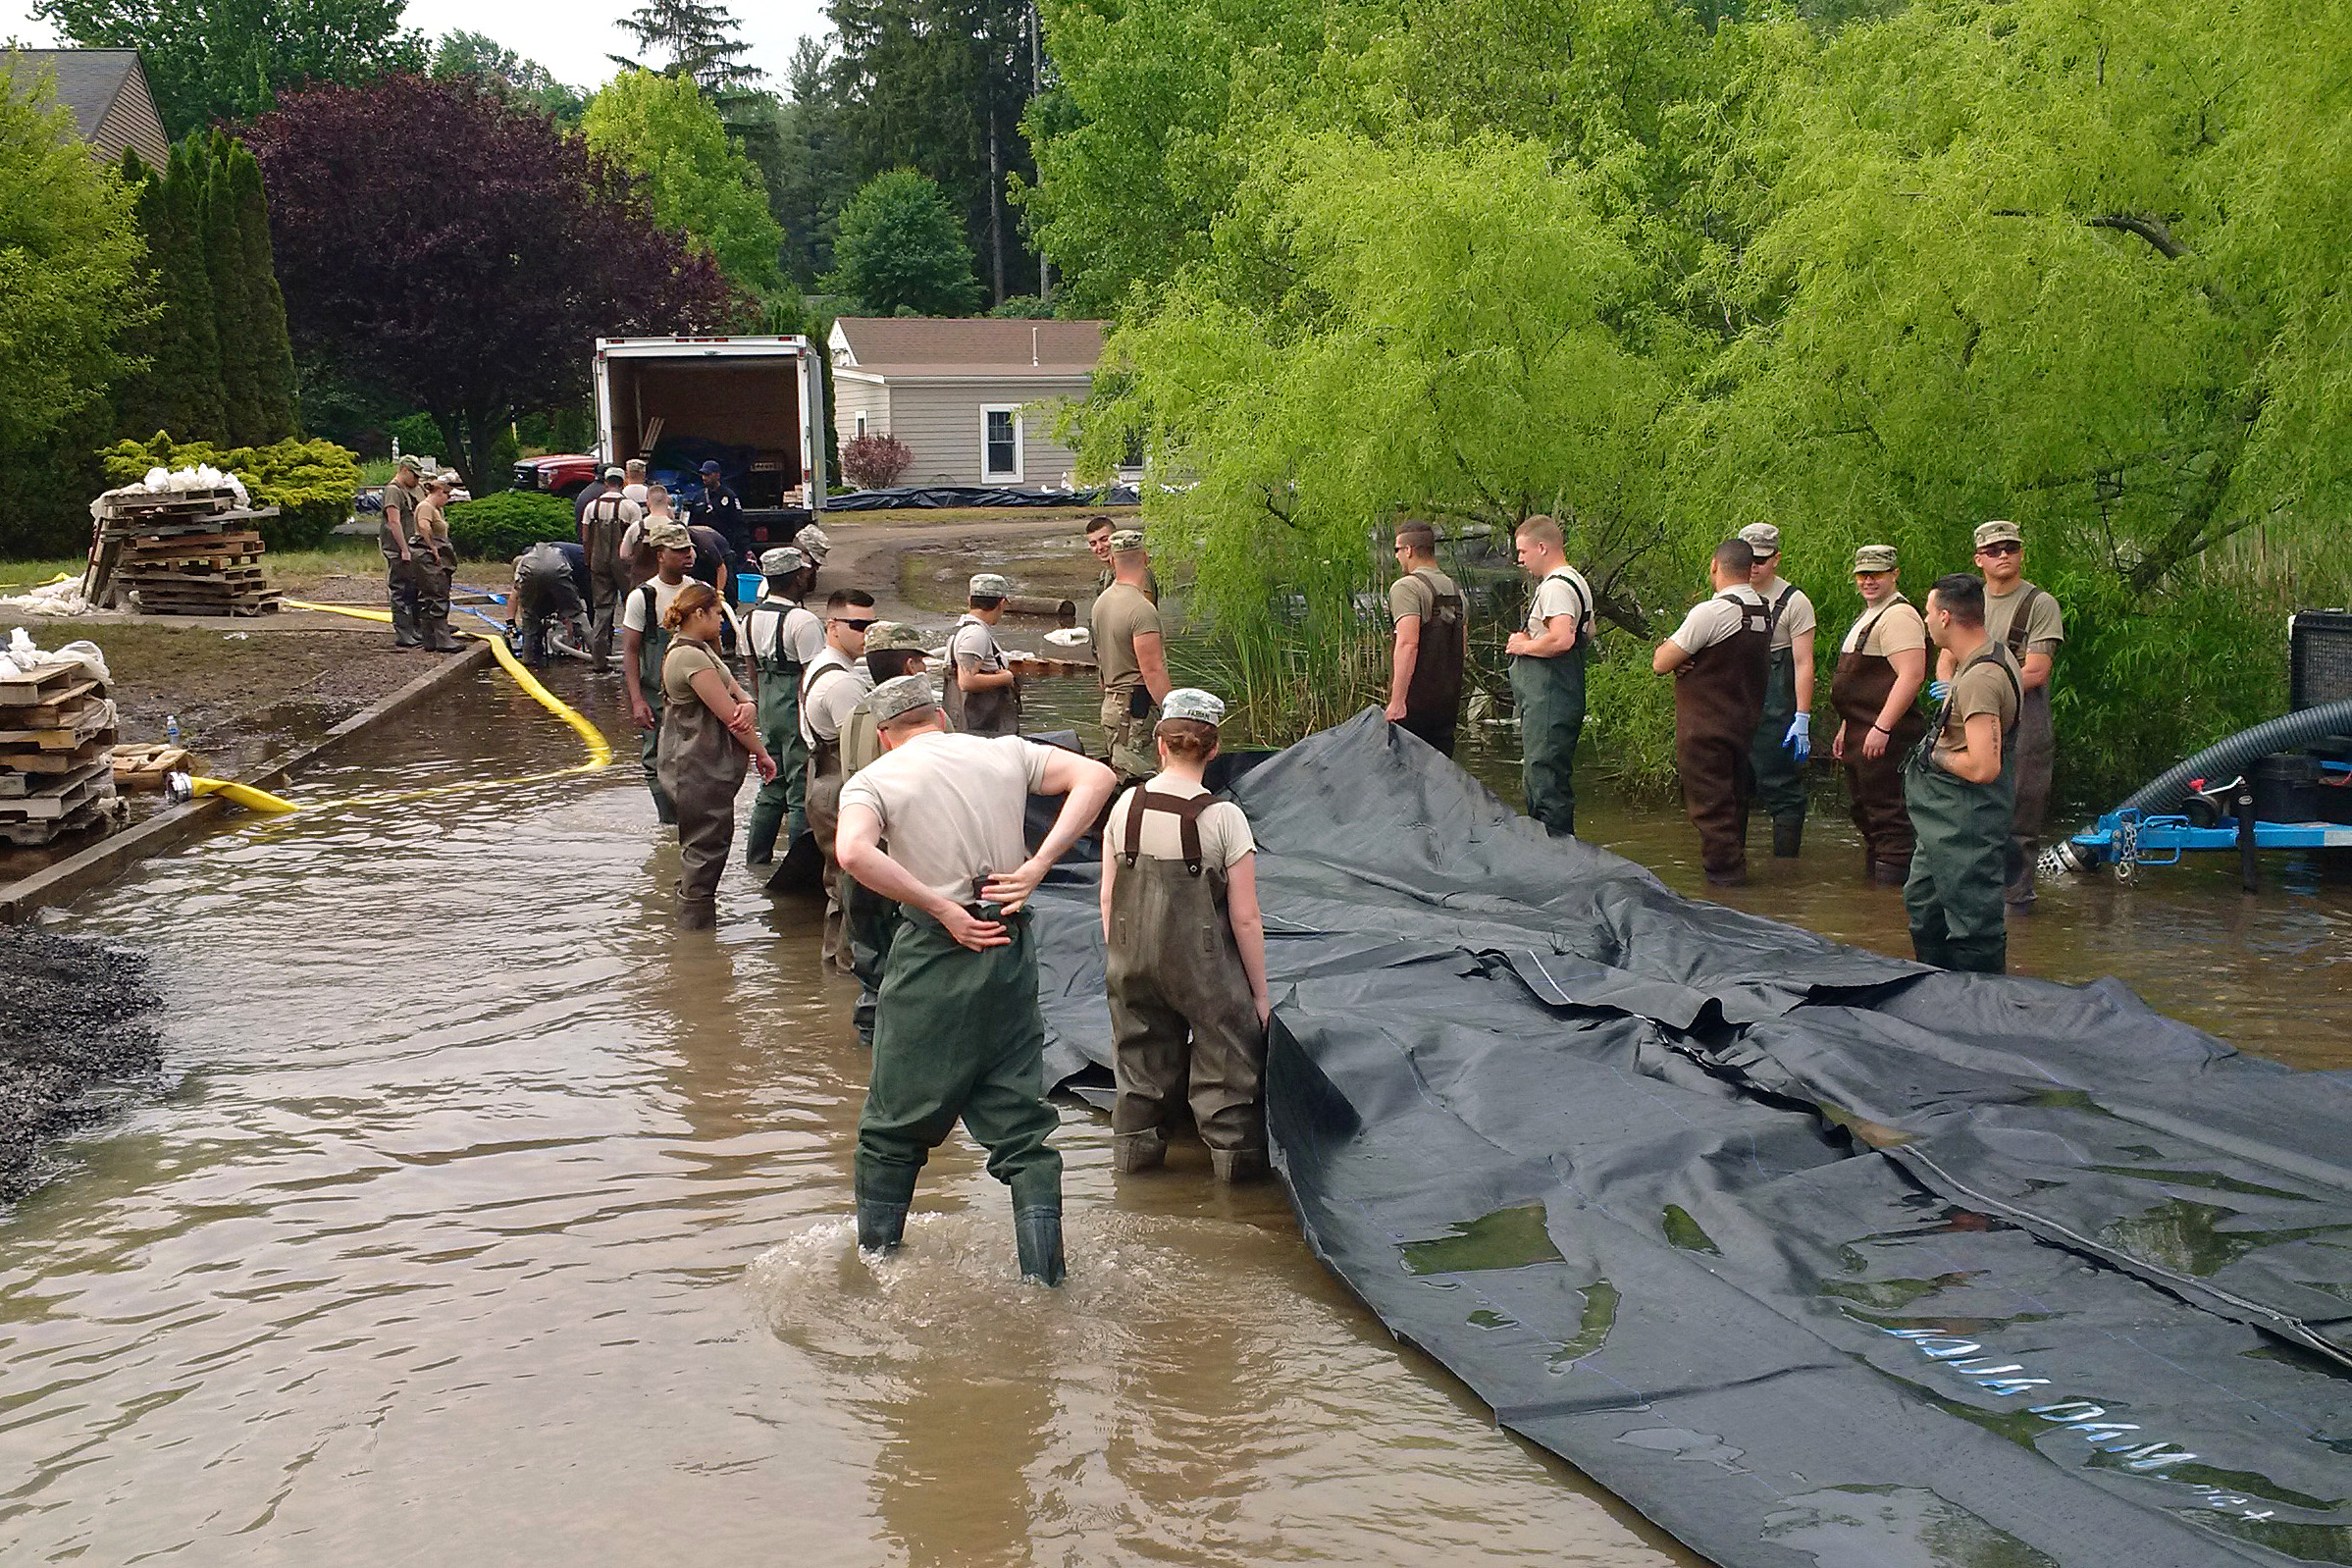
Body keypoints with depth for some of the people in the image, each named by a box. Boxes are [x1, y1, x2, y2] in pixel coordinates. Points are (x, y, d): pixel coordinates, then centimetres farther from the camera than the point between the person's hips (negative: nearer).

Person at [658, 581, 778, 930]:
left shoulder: (700, 650, 16)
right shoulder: (690, 656, -19)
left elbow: (737, 694, 9)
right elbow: (728, 715, -19)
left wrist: (748, 705, -15)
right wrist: (761, 753, -9)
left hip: (703, 767, 11)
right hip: (701, 772, -11)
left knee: (698, 853, 19)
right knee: (704, 853, -5)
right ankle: (696, 925, 1)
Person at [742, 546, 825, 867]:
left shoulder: (753, 617, 8)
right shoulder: (803, 620, -17)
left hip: (768, 708, 8)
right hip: (799, 709, -8)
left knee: (771, 785, 17)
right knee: (802, 790, -2)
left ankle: (756, 859, 21)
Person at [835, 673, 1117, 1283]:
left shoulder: (874, 780, -1)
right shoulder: (1005, 753, 9)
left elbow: (854, 852, -22)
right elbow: (1096, 776, -1)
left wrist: (944, 910, -17)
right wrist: (1038, 864, -6)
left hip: (932, 957, -3)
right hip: (1012, 951, 3)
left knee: (894, 1124, 14)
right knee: (1021, 1124, 10)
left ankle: (876, 1258, 24)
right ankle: (1044, 1279, 7)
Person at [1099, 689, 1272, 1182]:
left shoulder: (1126, 806, -3)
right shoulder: (1224, 817, -14)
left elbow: (1108, 899, 4)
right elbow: (1245, 918, -10)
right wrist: (1259, 993, 0)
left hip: (1133, 962, 4)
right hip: (1203, 966, -4)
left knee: (1142, 1055, 20)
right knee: (1225, 1057, 13)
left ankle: (1133, 1142, 31)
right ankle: (1234, 1151, 22)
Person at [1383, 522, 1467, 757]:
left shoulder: (1406, 587, -10)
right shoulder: (1455, 590, 16)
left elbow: (1408, 643, -22)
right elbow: (1464, 650, 19)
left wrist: (1397, 700, -25)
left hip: (1416, 699, -8)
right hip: (1449, 700, 8)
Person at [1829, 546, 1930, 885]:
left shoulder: (1898, 616, -15)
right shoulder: (1870, 615, 20)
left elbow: (1910, 676, -25)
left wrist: (1881, 728, -28)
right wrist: (1845, 729, 25)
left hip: (1885, 739, -11)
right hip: (1861, 735, 11)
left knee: (1888, 817, -8)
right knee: (1866, 815, 17)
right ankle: (1872, 878, 26)